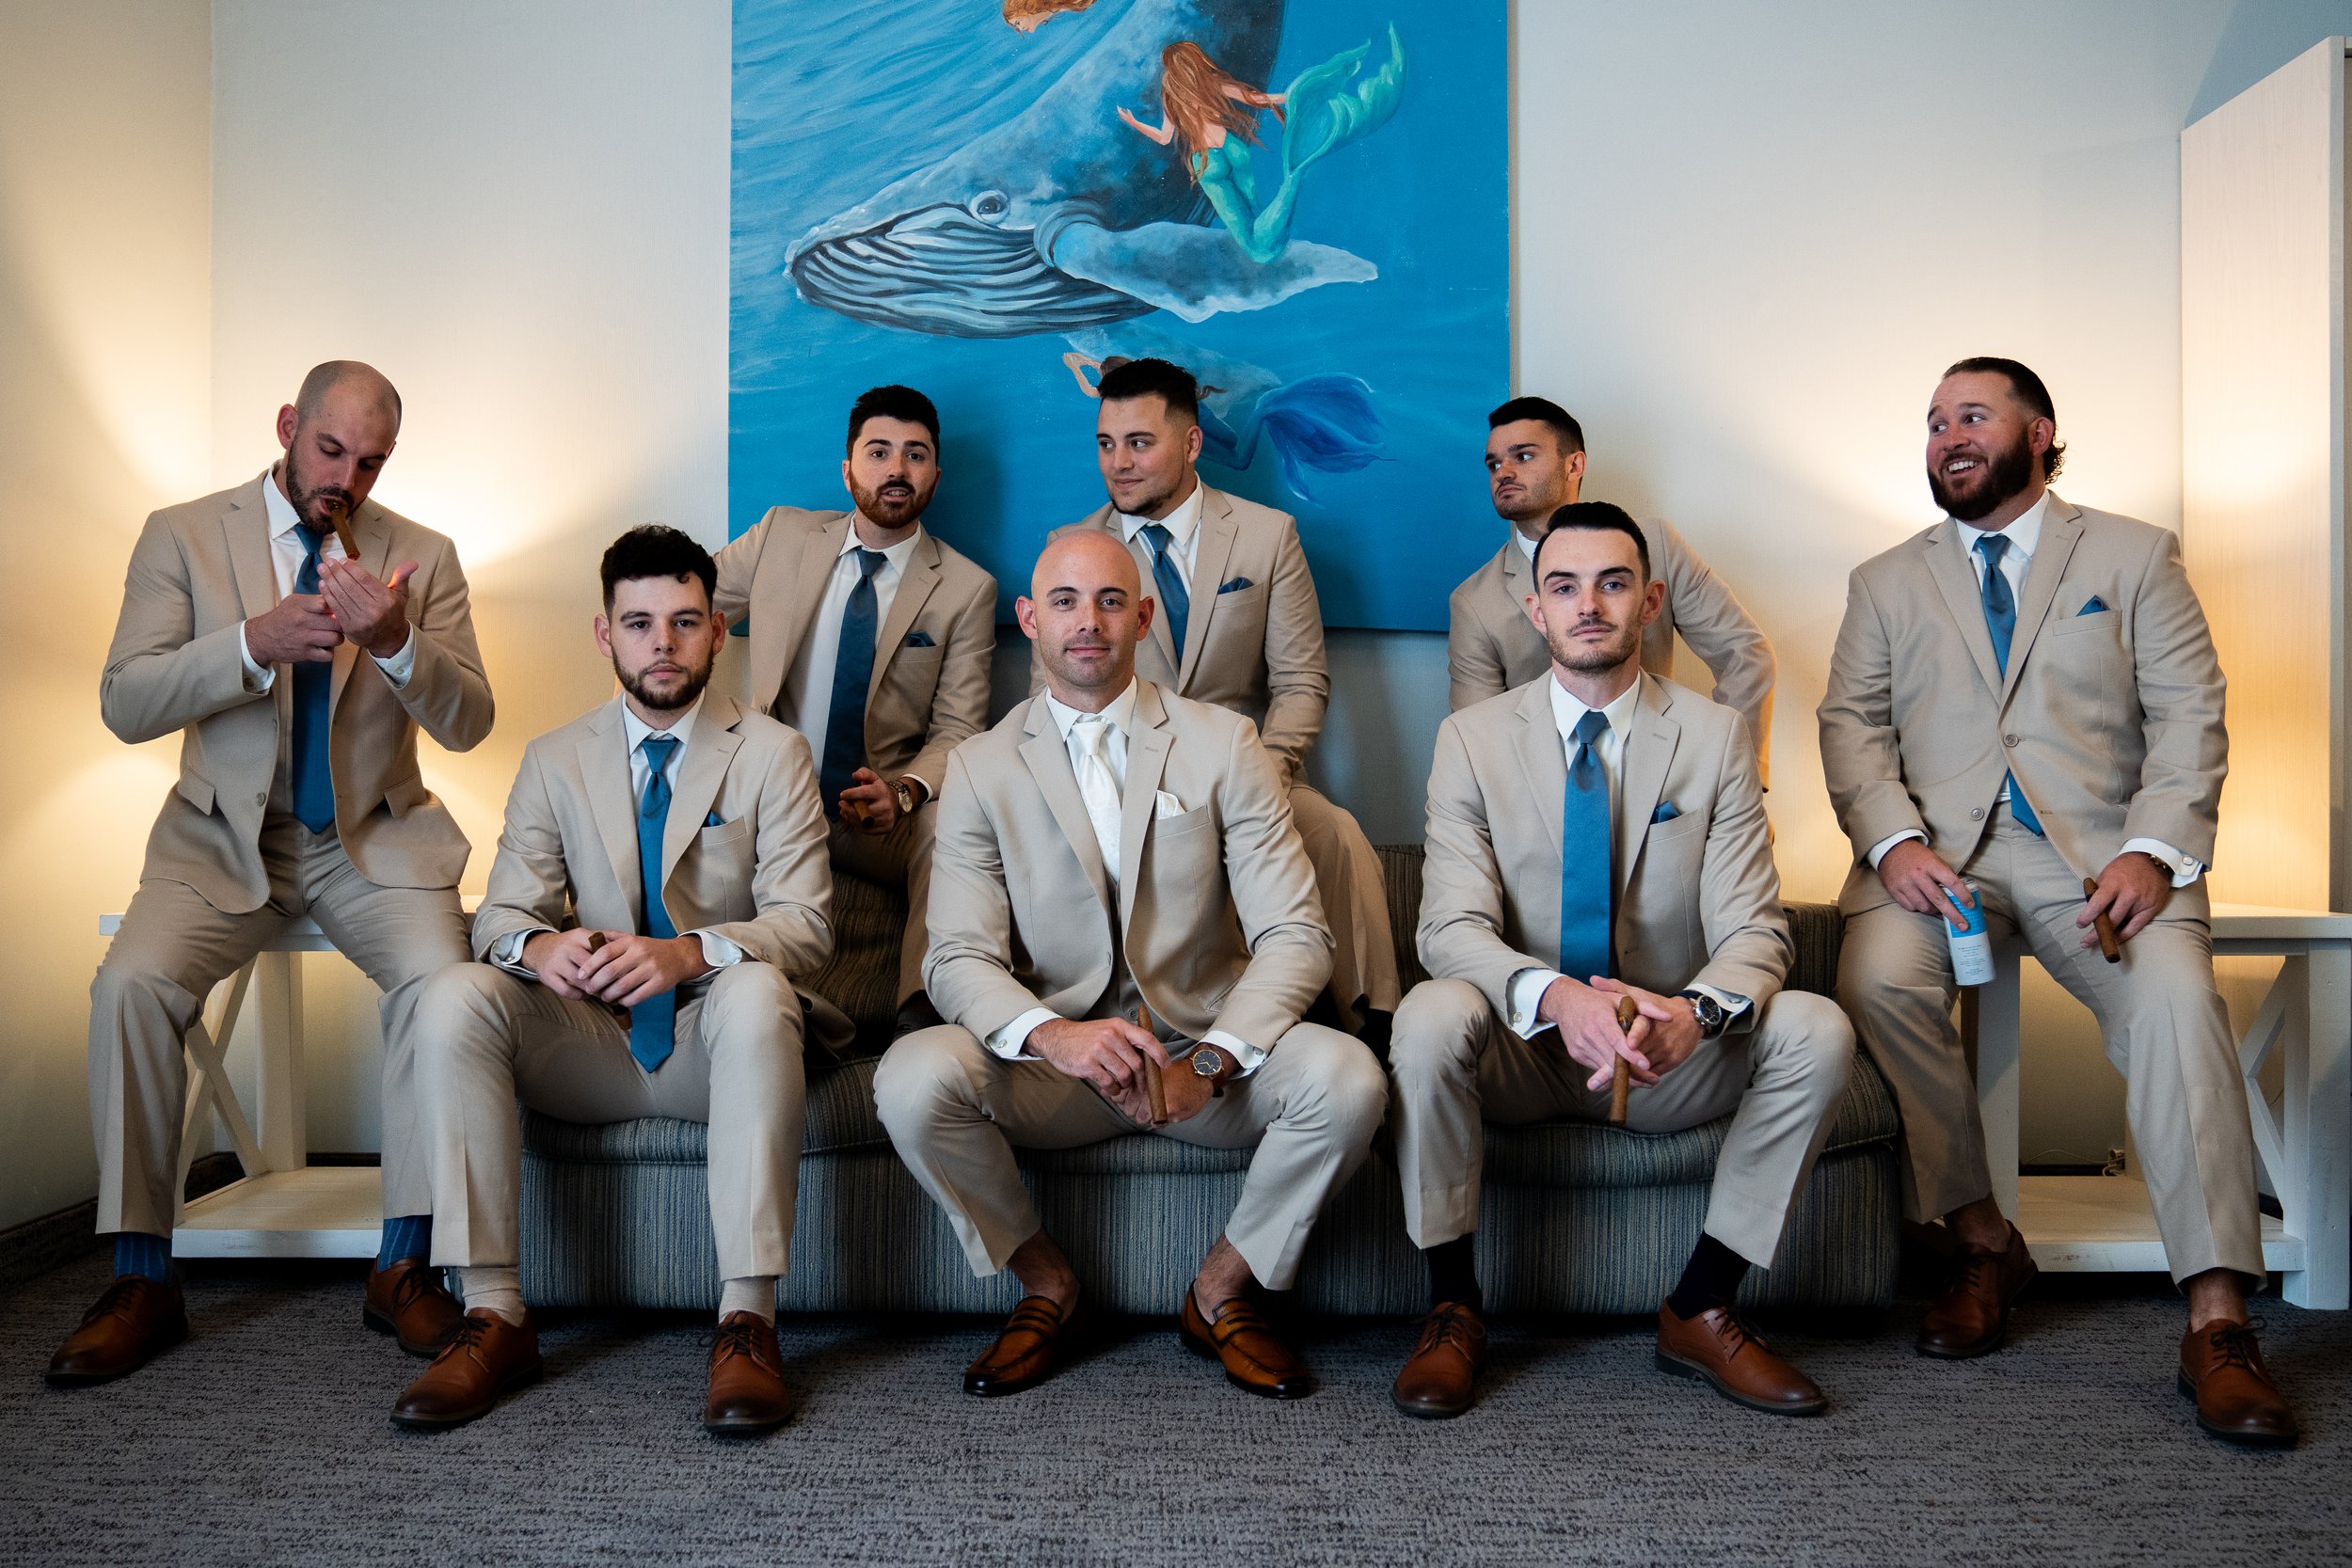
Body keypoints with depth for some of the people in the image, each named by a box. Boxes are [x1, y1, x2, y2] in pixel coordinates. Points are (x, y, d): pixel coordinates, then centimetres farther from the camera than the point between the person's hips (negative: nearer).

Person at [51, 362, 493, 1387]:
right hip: (224, 840, 0)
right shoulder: (183, 536, 3)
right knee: (132, 982, -26)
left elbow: (468, 724, -3)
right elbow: (125, 704, -7)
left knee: (440, 977, -29)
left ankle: (403, 1267, -15)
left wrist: (398, 643, -23)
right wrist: (255, 644, -24)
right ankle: (141, 1281, -11)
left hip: (374, 840, 0)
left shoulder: (421, 557, 5)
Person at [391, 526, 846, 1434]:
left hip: (713, 1043, -3)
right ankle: (494, 1316, -22)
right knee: (453, 995, -24)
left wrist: (689, 952, -30)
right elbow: (502, 912, 3)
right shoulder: (555, 761, 10)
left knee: (755, 993, -37)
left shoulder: (772, 754, 2)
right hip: (592, 1045, 3)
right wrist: (538, 945, -24)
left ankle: (748, 1321, -35)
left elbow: (806, 924, -9)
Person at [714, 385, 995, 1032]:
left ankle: (925, 1017, -37)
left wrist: (902, 794, -23)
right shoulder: (783, 535, 10)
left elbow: (957, 730, -3)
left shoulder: (967, 589, 3)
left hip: (886, 819, -2)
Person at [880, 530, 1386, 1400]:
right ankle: (1046, 1282, 1)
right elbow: (959, 957, -6)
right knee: (913, 1077, -28)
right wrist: (1054, 1035, -29)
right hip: (1053, 1062, 0)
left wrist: (1209, 1062, -23)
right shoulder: (981, 767, 3)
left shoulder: (1223, 746, 2)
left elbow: (1294, 935, -6)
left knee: (1347, 1077, -28)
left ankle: (1220, 1289, 0)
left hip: (1208, 1052, 0)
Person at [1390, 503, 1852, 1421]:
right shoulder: (1472, 739, -2)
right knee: (1431, 1015, -32)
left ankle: (1701, 1312, -8)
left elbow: (1753, 928, -7)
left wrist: (1697, 1010, -32)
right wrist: (1556, 998, -35)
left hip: (1671, 1058, 2)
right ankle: (1453, 1311, -13)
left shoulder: (1714, 737, 0)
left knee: (1817, 1029, -24)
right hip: (1521, 1052, -1)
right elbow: (1452, 928, -13)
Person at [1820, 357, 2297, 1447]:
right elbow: (1851, 723, 9)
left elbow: (2190, 717, 4)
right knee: (1879, 979, -29)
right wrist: (1894, 841, -11)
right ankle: (1982, 1244, -10)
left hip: (2096, 846, -1)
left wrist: (2154, 852, -13)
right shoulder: (1886, 582, 20)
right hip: (1939, 850, 1)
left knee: (2177, 999, -29)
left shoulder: (2134, 558, 14)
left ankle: (2217, 1324, -24)